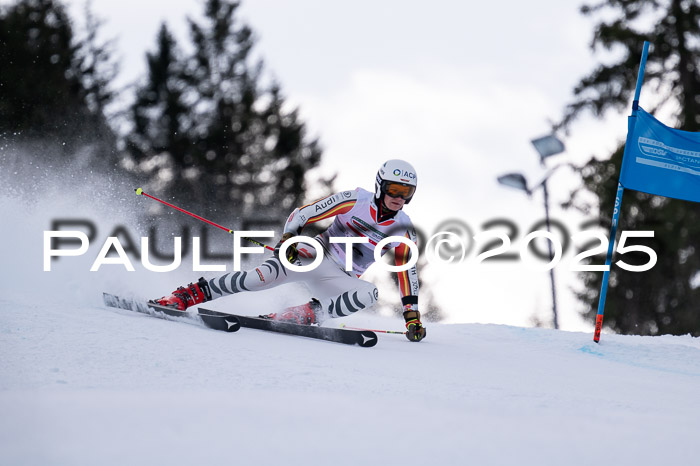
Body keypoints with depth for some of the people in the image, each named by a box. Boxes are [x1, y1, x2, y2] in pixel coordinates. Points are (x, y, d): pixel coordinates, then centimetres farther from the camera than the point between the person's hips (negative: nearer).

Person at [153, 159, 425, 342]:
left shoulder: (403, 232, -2)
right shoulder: (356, 201, -10)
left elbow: (408, 274, 5)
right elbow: (303, 213, -8)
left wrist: (412, 315, -2)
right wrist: (289, 237, -26)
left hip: (338, 280, 3)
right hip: (315, 254, -3)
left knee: (370, 294, -30)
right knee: (267, 274, -32)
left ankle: (308, 314, -32)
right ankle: (187, 296, -29)